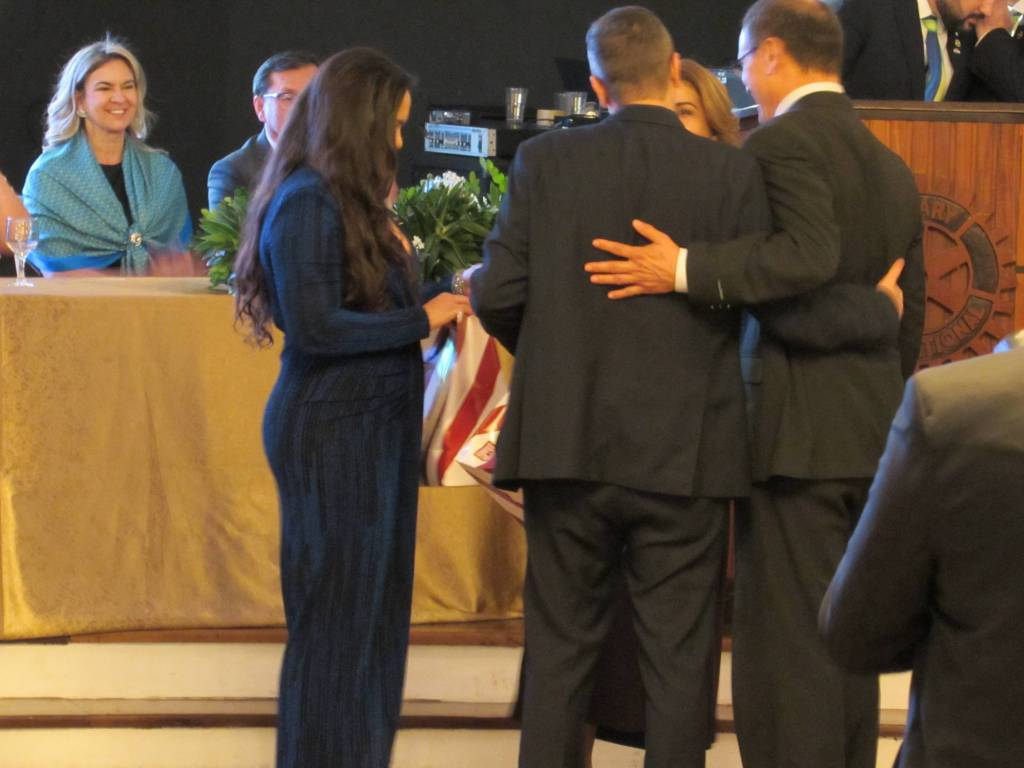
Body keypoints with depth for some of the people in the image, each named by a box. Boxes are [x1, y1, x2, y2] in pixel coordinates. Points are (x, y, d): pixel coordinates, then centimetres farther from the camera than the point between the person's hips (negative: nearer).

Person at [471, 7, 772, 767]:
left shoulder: (543, 161, -4)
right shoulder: (733, 172, -7)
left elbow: (496, 294, -5)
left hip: (567, 441, 1)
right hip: (685, 449, -1)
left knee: (560, 647, 12)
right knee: (678, 654, 7)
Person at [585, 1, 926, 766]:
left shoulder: (782, 143, -9)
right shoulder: (893, 168, 16)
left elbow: (806, 256, -27)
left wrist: (688, 271, -26)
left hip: (799, 431, -8)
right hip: (873, 439, 8)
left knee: (787, 640, -6)